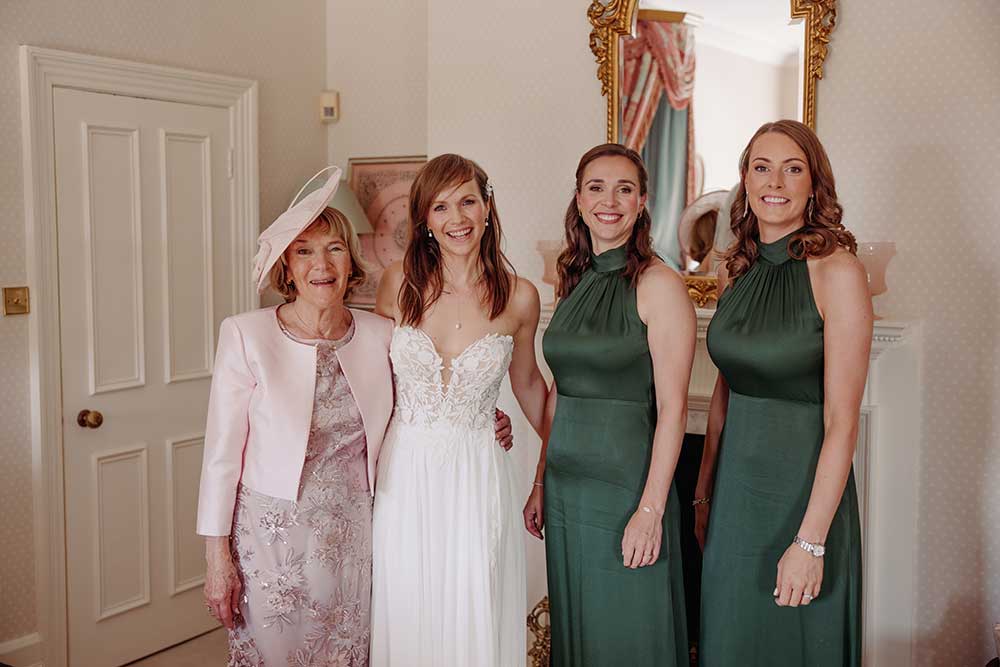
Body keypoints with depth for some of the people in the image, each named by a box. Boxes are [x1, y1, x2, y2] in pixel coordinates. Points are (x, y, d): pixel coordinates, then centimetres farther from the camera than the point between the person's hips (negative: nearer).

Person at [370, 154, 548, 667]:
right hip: (404, 471, 1)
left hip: (477, 474, -1)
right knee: (406, 617, 11)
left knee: (474, 617, 8)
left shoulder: (518, 298, -5)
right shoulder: (399, 284, -4)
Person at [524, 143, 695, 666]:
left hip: (627, 482, -6)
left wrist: (651, 510, -19)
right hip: (566, 486, 7)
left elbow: (672, 408, -15)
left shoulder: (658, 284, -11)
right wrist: (541, 484, 13)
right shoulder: (574, 281, 9)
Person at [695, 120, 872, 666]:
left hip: (804, 490, -6)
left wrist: (810, 540, -20)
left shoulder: (837, 271, -14)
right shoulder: (736, 271, 5)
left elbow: (842, 419, -17)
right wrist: (704, 493, 13)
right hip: (736, 488, 6)